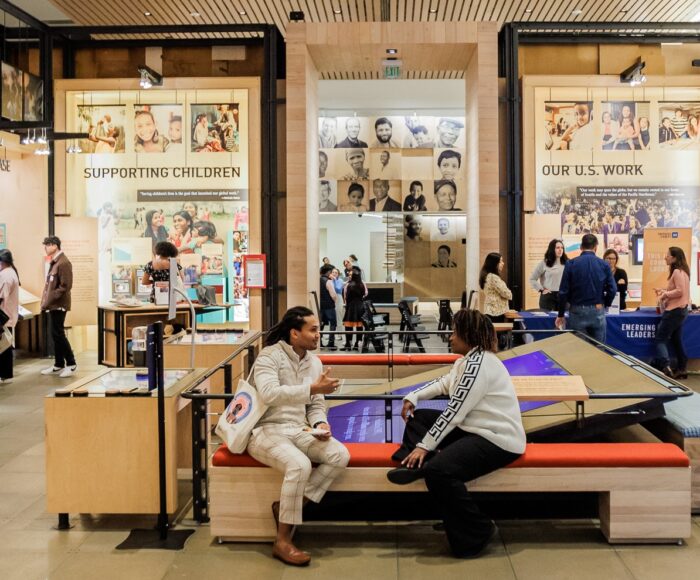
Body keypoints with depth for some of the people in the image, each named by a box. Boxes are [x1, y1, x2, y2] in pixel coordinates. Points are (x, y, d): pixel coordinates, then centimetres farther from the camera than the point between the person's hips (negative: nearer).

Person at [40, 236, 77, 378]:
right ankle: (59, 365, 19)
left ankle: (71, 364, 3)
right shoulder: (54, 262, 14)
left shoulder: (63, 263, -15)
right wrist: (46, 301, 10)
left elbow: (65, 286, -20)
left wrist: (48, 301, -18)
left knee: (58, 334, -6)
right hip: (53, 305, 9)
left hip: (59, 305, -9)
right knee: (56, 335, 12)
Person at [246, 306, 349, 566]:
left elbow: (316, 404, 15)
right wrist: (313, 388, -33)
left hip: (299, 430, 7)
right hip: (266, 430, -7)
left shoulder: (315, 362, 9)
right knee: (300, 465, -34)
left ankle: (287, 508, -7)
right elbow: (269, 394, -30)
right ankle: (282, 542, -20)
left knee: (340, 455, -17)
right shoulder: (269, 356, -13)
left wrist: (320, 424, -8)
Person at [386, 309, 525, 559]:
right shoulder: (467, 360, 11)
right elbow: (443, 383, 24)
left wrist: (424, 446, -20)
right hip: (473, 429, 11)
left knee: (437, 470, -29)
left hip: (498, 440, -11)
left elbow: (454, 412, -23)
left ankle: (478, 532, -13)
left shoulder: (479, 364, -21)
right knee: (418, 417, 14)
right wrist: (413, 397, 7)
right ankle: (414, 464, -9)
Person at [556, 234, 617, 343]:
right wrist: (604, 305, 12)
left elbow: (563, 291, -5)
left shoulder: (571, 264, -4)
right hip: (597, 312, 1)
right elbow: (612, 289, -6)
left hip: (577, 311, -1)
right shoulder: (604, 265, -2)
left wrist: (560, 315, 3)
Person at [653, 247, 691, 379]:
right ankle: (682, 369, 17)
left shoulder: (677, 272, -16)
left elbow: (680, 291, -23)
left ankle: (665, 367, -19)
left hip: (674, 311, -10)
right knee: (677, 340, 14)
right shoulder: (680, 271, 15)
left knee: (660, 339, -8)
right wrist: (664, 290, 10)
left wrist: (665, 294, -12)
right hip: (679, 310, 10)